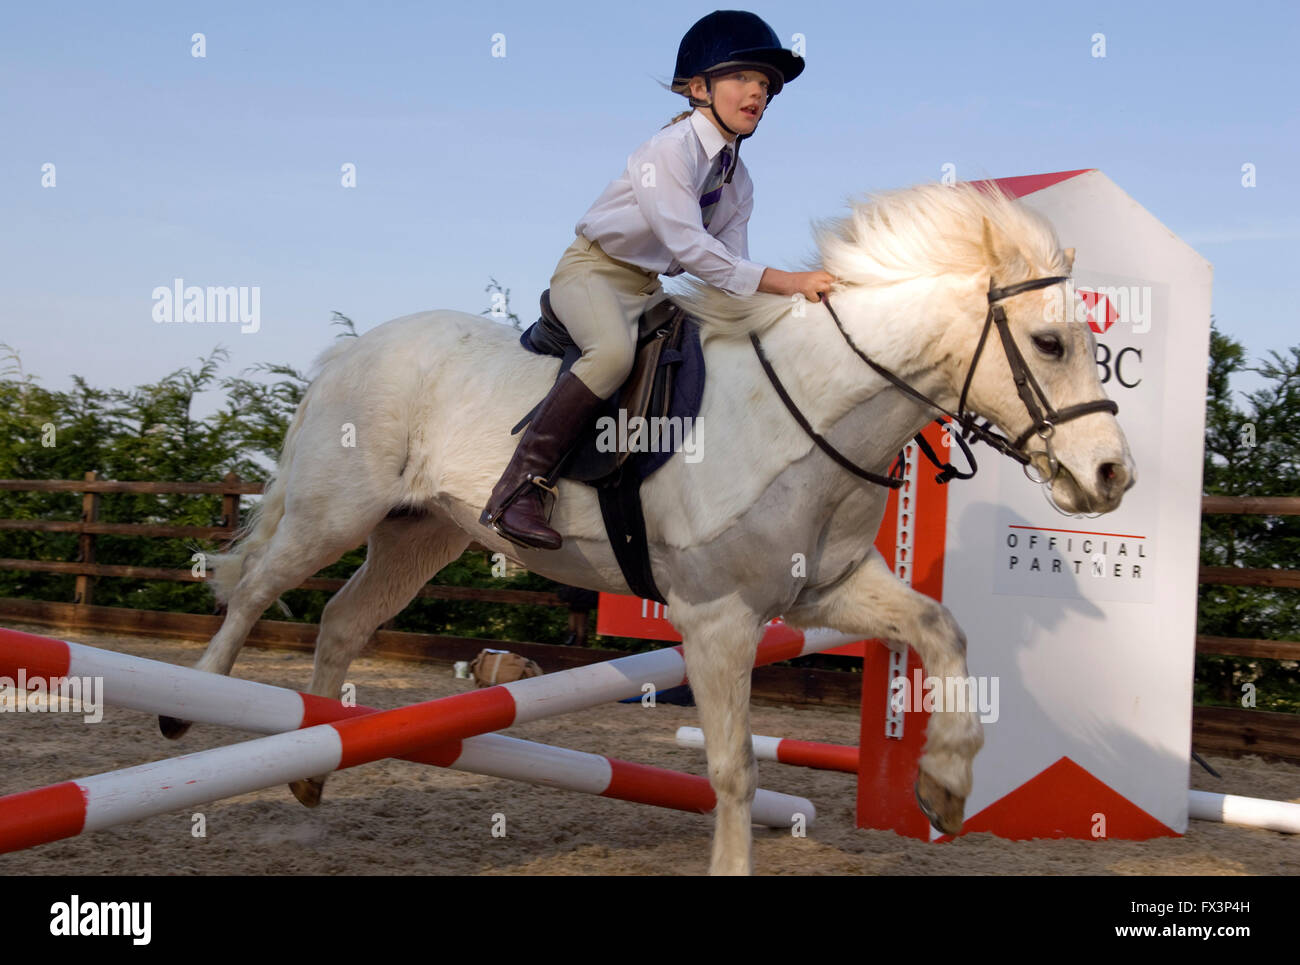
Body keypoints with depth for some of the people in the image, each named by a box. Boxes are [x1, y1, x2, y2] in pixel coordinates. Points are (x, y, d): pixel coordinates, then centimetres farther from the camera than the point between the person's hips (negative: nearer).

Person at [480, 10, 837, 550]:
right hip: (592, 271, -9)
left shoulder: (739, 182, 7)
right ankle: (518, 488, -33)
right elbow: (688, 247, -29)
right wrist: (782, 281, -32)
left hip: (648, 290, 9)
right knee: (615, 352, -36)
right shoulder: (670, 149, -18)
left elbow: (732, 266, 5)